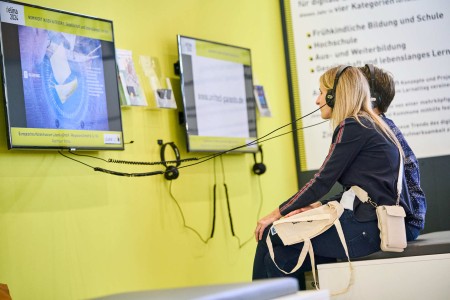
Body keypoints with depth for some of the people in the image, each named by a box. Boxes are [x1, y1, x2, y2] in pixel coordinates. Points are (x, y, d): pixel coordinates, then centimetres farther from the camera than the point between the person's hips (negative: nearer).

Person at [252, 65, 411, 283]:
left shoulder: (351, 127, -8)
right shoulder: (371, 126, 21)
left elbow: (323, 181, -9)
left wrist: (278, 213, -1)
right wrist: (317, 206, 9)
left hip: (366, 226, -9)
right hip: (374, 222, 9)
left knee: (270, 235, -4)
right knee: (278, 258, 4)